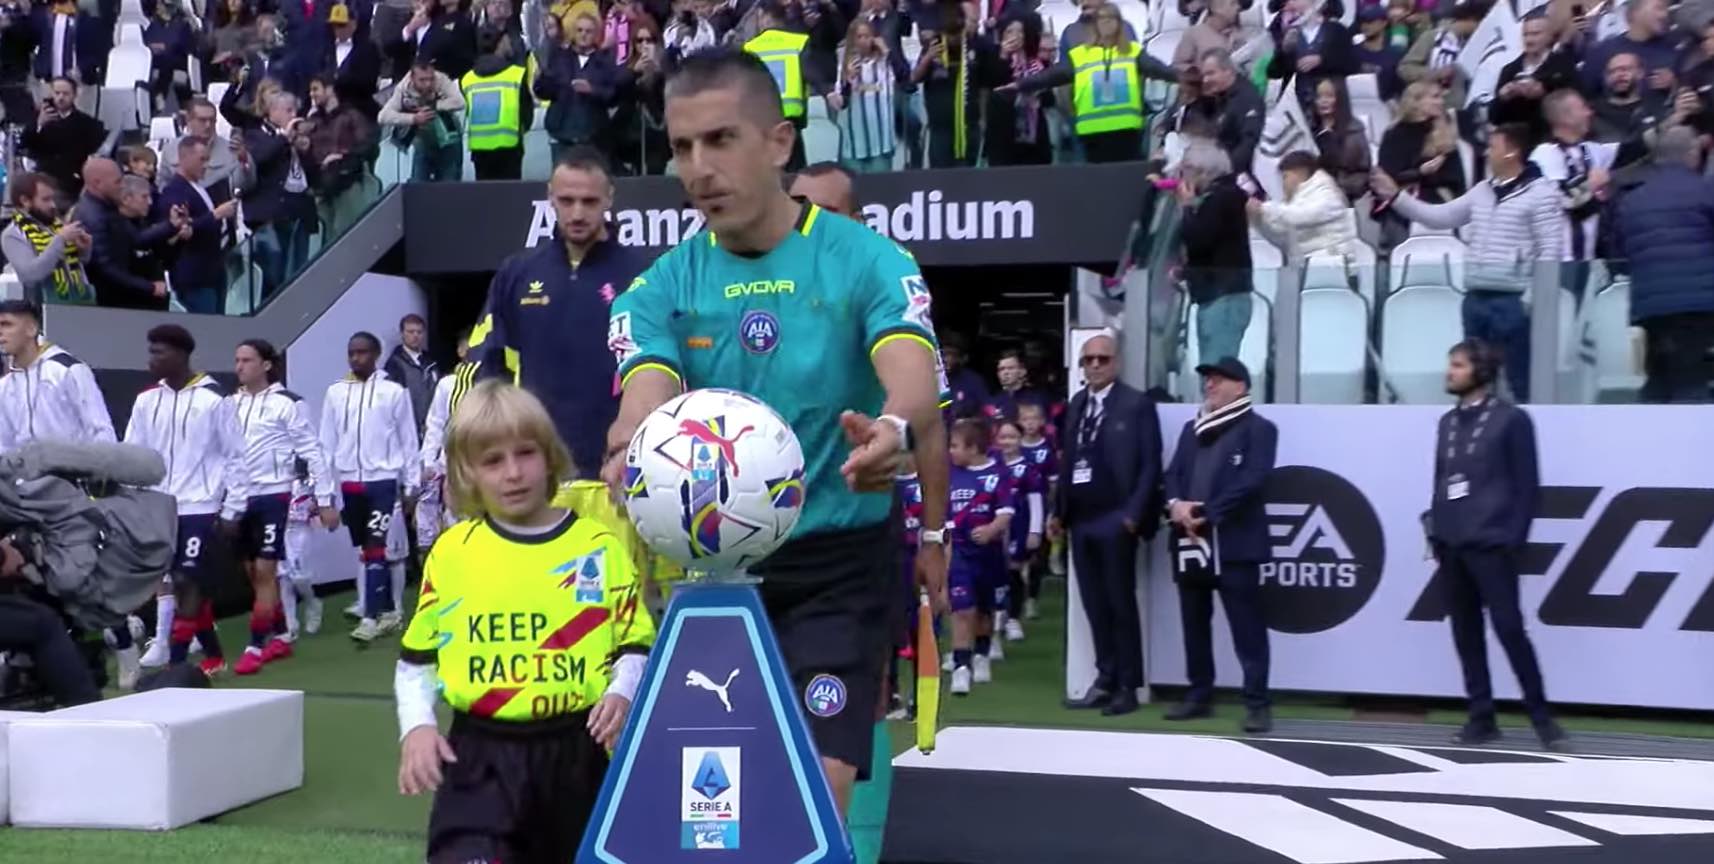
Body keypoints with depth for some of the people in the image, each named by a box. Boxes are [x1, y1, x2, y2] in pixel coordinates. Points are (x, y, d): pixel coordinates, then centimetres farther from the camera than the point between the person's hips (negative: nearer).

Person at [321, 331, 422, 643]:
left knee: (375, 547, -10)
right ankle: (388, 612, 18)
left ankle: (371, 617, -9)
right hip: (350, 482, 4)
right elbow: (327, 442, 8)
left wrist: (411, 482, 0)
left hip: (382, 480, -4)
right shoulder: (335, 393, 7)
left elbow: (408, 440, 2)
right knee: (367, 550, 9)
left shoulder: (394, 392, -1)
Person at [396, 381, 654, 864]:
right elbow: (417, 655, 10)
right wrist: (416, 726, -5)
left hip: (577, 753, 1)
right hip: (482, 754, -1)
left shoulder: (599, 546, -1)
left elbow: (636, 643, 4)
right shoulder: (451, 552, 1)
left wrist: (622, 694, -15)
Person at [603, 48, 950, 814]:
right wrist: (634, 451, -43)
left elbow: (915, 383, -24)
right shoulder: (660, 287, -1)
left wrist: (893, 430, -48)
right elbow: (647, 399, -19)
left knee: (819, 788, -9)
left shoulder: (866, 259, -9)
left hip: (837, 563, -3)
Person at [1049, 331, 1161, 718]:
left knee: (1120, 604, 0)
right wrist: (1058, 511, 10)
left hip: (1115, 520, -6)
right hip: (1081, 521, 6)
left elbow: (1150, 465, -9)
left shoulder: (1137, 404, -4)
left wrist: (1133, 514, -16)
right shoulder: (1077, 403, 15)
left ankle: (1127, 686, 7)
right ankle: (1105, 679, 16)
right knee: (1094, 605, 9)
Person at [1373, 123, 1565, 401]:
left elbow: (1550, 249, -11)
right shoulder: (1482, 191, 14)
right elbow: (1440, 216, 18)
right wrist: (1395, 196, 11)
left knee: (1519, 381, -1)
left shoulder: (1540, 192, -7)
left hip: (1514, 300, -7)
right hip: (1476, 297, 7)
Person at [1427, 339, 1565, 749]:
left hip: (1491, 543, -6)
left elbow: (1527, 484, -4)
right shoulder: (1447, 422, 15)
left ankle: (1541, 715, 5)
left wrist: (1515, 538, -9)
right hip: (1450, 544, 6)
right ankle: (1481, 717, 13)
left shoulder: (1511, 419, -2)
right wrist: (1435, 533, 9)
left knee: (1509, 628, -6)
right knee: (1465, 633, 6)